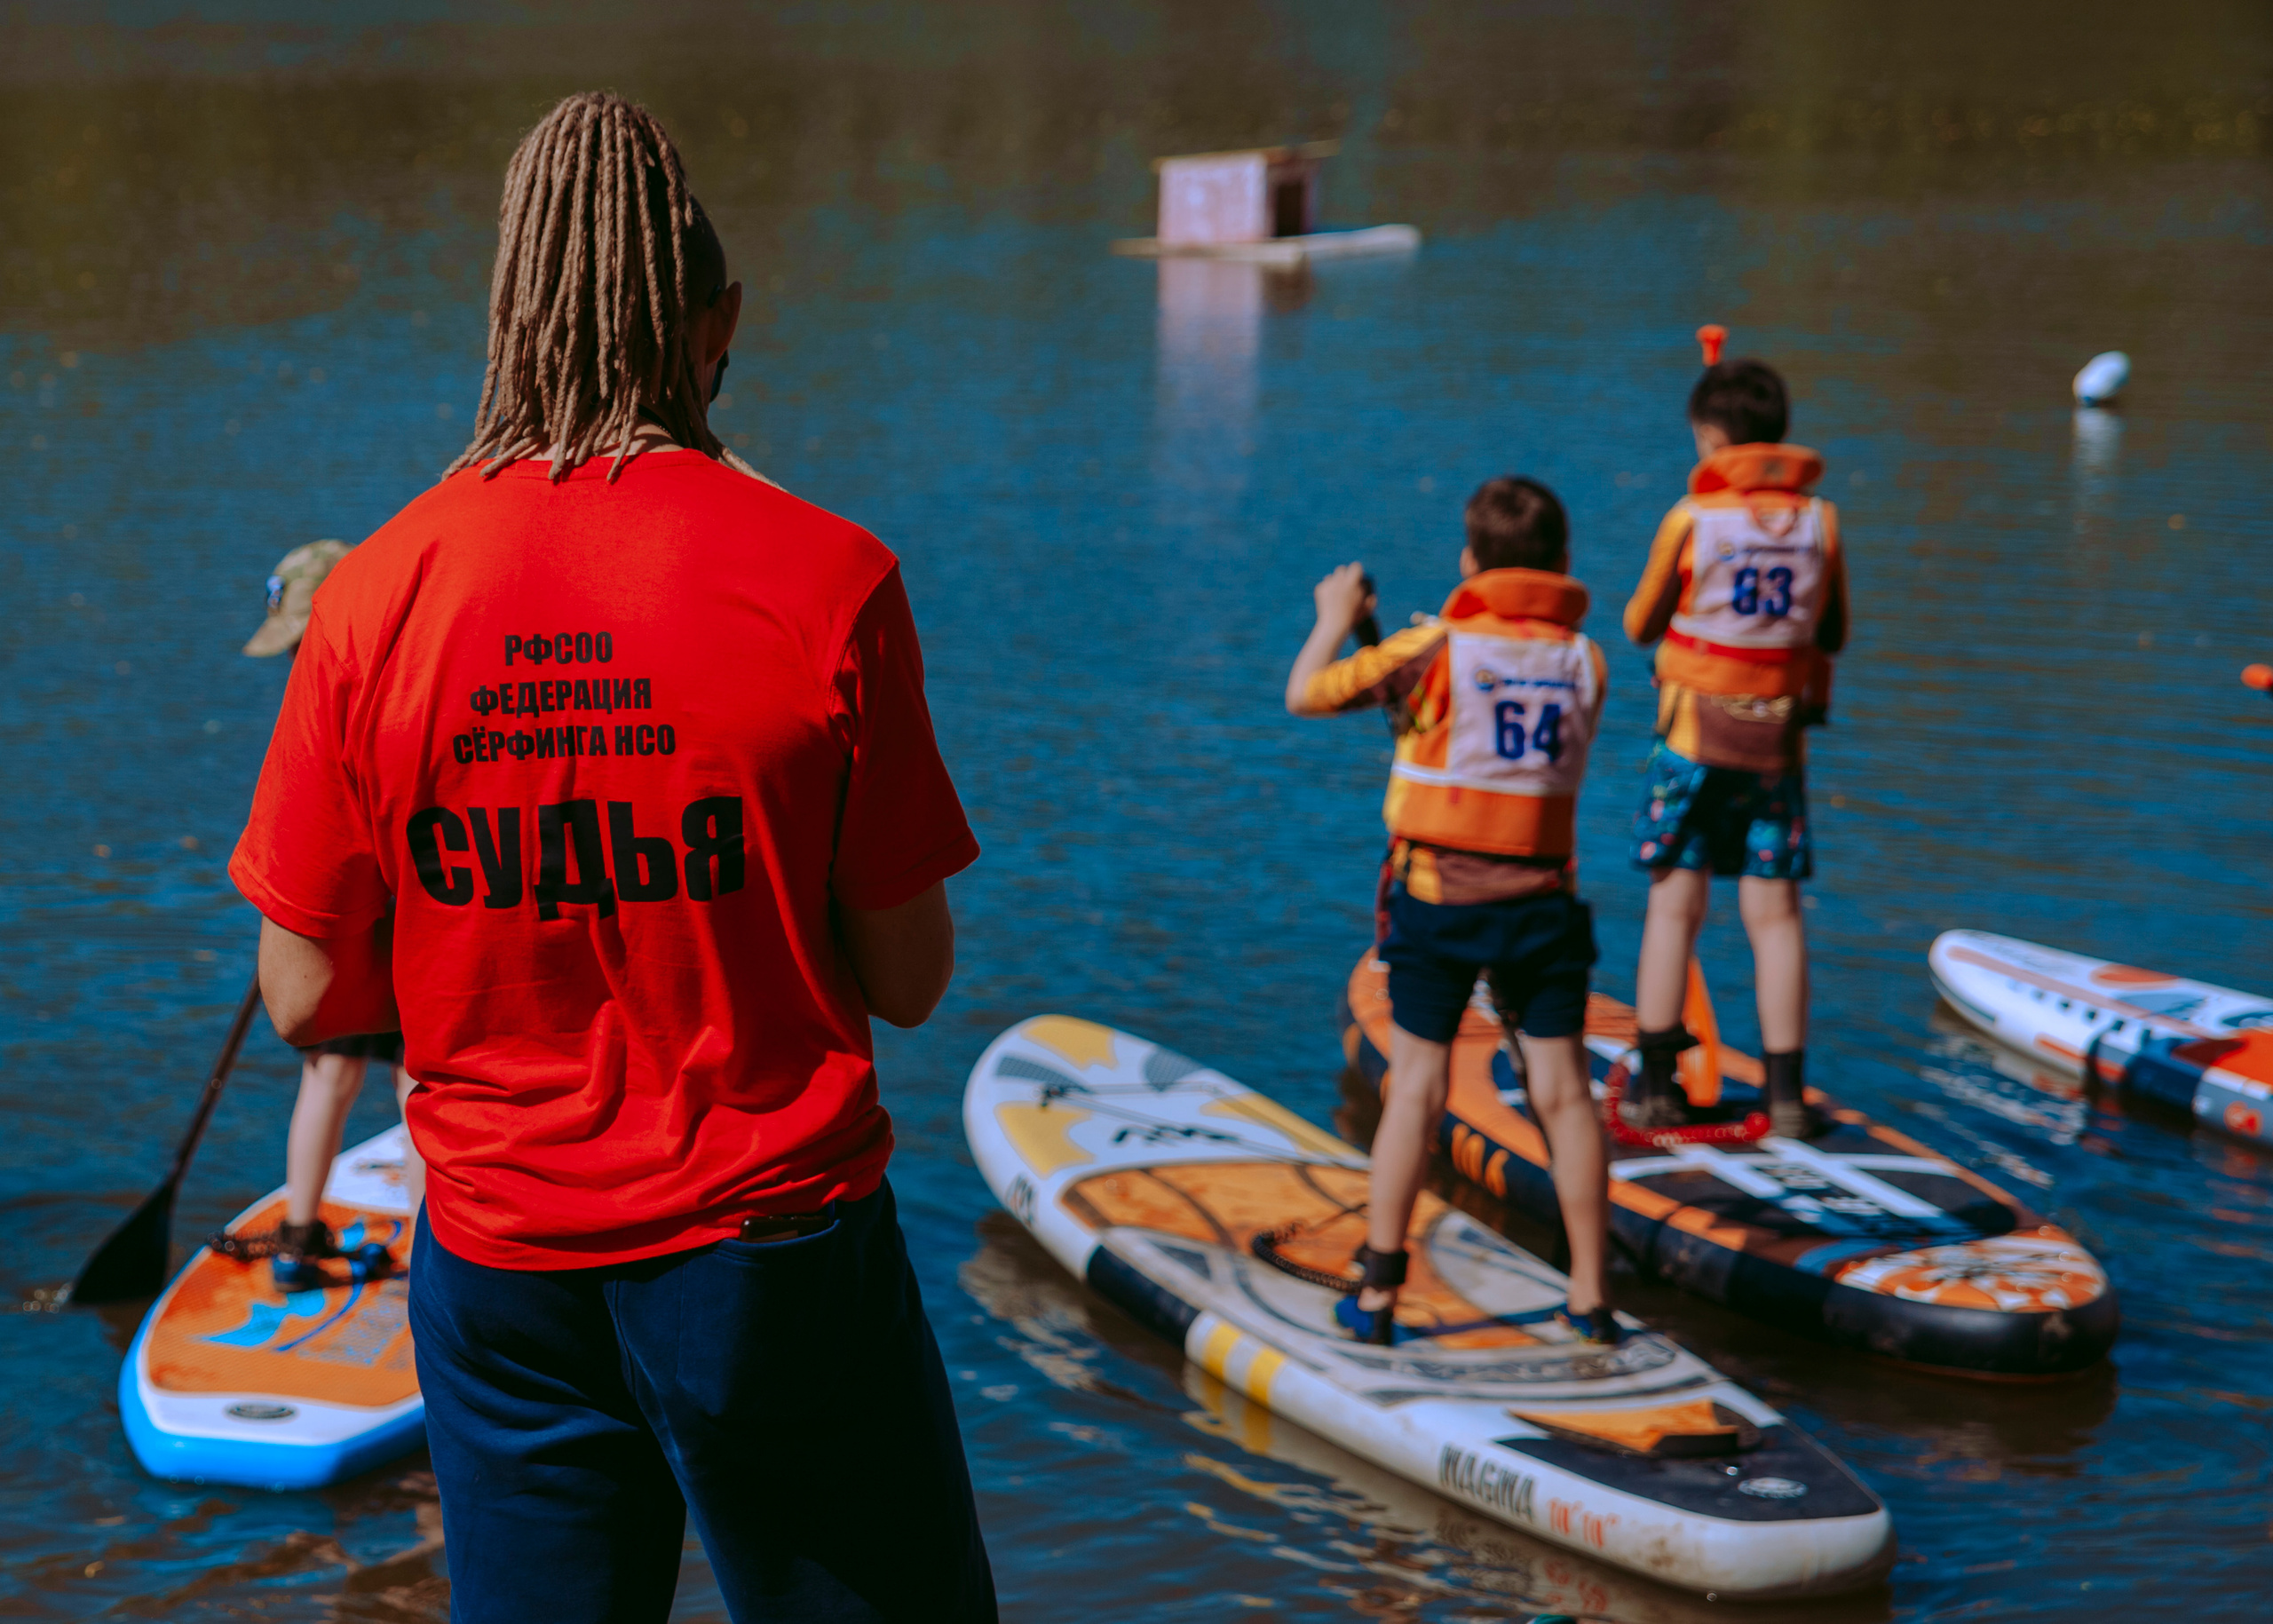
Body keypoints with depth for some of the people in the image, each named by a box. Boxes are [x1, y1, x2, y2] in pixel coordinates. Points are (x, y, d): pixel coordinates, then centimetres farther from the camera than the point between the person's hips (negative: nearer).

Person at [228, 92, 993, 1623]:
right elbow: (910, 981, -7)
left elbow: (307, 998, -1)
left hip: (501, 1260, 3)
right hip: (772, 1244, -3)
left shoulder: (375, 593, -6)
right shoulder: (825, 578, -12)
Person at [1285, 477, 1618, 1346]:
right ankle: (1590, 1297, 8)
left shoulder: (1439, 649, -10)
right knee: (1563, 1092, 5)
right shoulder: (1584, 661, 1)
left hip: (1438, 897, -2)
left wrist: (1336, 617, 9)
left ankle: (1378, 1295, 6)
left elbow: (1307, 694, -11)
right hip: (1542, 900, 2)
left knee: (1415, 1090, 4)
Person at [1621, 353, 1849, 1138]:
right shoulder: (1820, 522, -1)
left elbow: (1639, 626, 2)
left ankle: (1655, 1082, 4)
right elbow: (1834, 634, 9)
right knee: (1775, 912, 5)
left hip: (1693, 737, -2)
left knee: (1674, 904, 3)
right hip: (1779, 742, 2)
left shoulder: (1690, 520, -8)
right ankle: (1786, 1093, 5)